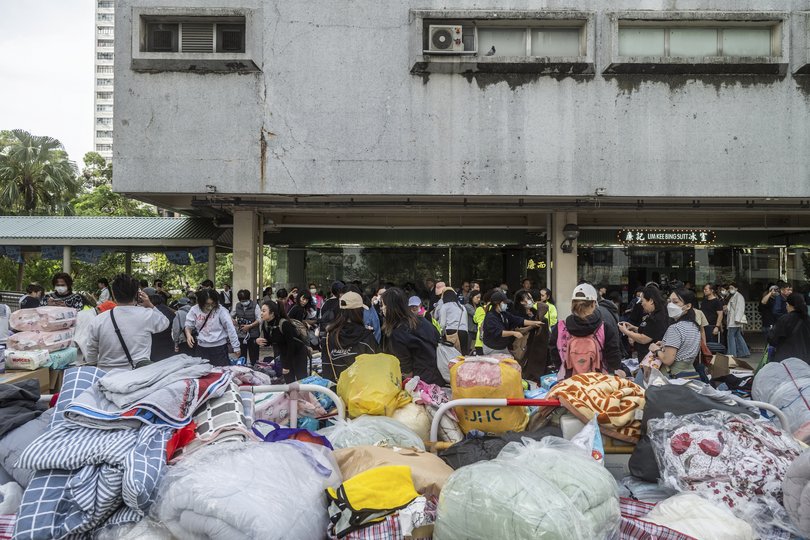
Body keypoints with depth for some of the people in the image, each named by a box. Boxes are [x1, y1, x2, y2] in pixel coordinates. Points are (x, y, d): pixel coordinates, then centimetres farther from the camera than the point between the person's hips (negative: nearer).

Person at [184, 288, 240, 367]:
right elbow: (189, 325, 9)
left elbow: (230, 329, -13)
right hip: (201, 348, 3)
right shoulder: (194, 310, -5)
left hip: (219, 347, -3)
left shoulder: (221, 310, -14)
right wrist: (188, 334, -14)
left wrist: (236, 347, -12)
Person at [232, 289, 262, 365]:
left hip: (252, 335, -3)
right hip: (240, 335, 3)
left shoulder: (255, 306, -6)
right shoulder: (237, 306, 4)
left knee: (254, 356, 3)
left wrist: (249, 326, -16)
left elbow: (259, 320, -8)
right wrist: (234, 321, -5)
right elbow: (231, 316, 16)